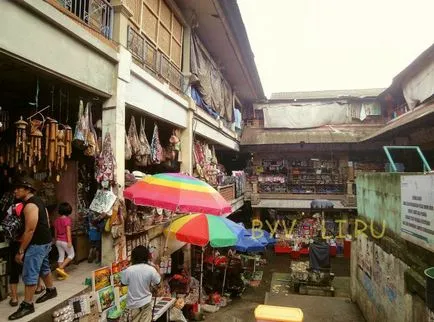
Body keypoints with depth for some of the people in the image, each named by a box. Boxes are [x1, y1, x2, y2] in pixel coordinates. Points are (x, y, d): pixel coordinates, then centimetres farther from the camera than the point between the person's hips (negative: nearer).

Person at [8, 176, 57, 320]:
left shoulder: (29, 205, -21)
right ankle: (51, 290, 38)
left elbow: (30, 230, -24)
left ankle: (27, 305, 5)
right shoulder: (37, 201, 11)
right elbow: (46, 223, 17)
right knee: (43, 267, 23)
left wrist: (20, 251, -19)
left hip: (37, 244, -10)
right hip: (45, 241, 10)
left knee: (29, 274, -4)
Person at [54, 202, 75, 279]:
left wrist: (56, 240, 22)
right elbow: (68, 231, -19)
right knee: (71, 255, 9)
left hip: (58, 241, 7)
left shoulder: (56, 220, 6)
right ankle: (60, 268, -4)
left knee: (61, 256, 12)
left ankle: (61, 273, 14)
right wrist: (69, 241, -18)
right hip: (65, 241, -6)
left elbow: (55, 231, 12)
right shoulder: (68, 219, -15)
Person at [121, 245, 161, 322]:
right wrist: (156, 269, 8)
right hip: (146, 301, 0)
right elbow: (157, 282, -4)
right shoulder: (151, 269, -17)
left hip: (133, 303, 0)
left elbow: (123, 283, -2)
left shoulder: (128, 270, -17)